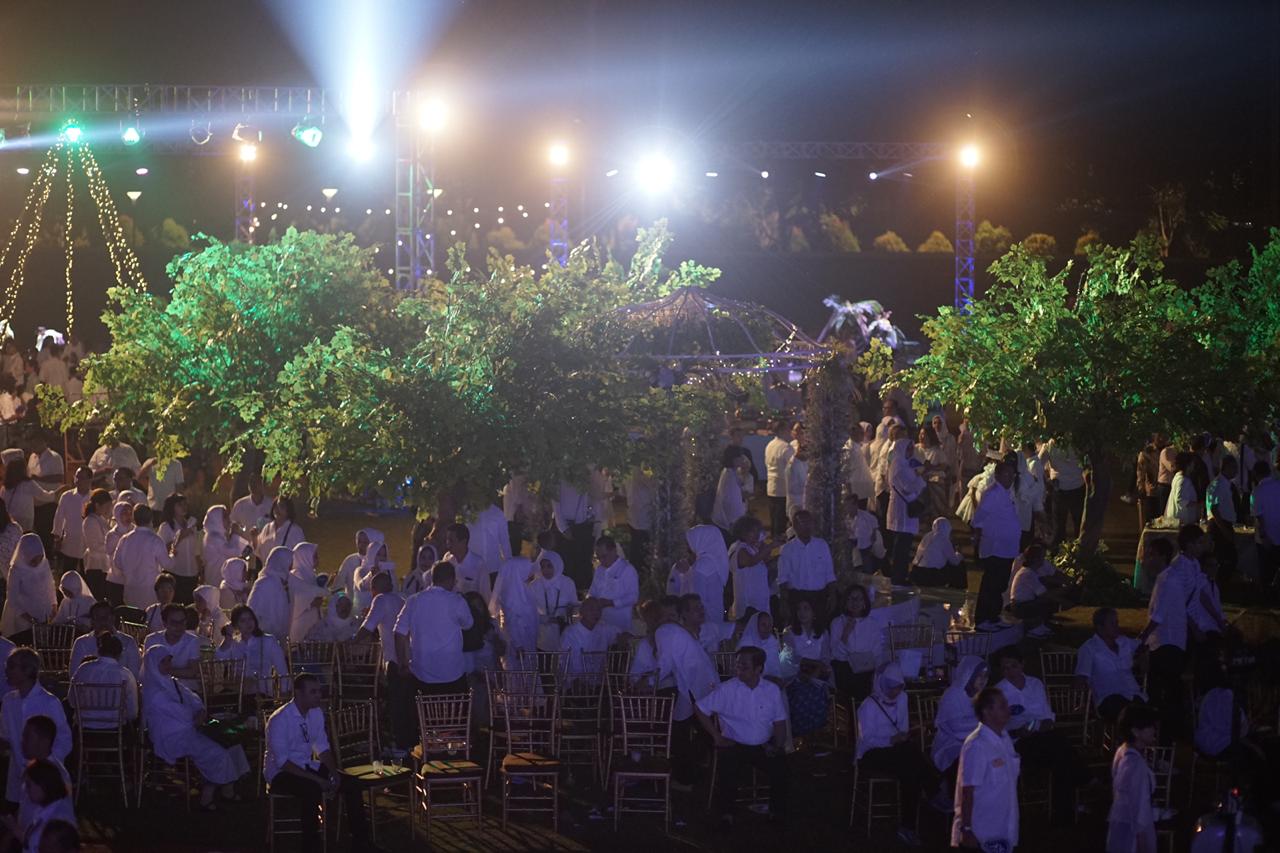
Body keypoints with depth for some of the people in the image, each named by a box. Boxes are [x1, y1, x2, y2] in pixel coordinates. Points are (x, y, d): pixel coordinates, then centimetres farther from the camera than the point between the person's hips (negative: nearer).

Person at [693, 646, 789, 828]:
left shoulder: (772, 690, 5)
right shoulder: (726, 689, -2)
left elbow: (779, 722, 9)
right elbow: (699, 708, 2)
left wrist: (777, 746, -8)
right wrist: (717, 737, -1)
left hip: (764, 746, 2)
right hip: (734, 745, -2)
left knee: (780, 764, -26)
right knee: (728, 767, -31)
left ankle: (778, 812, -4)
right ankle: (725, 813, -9)